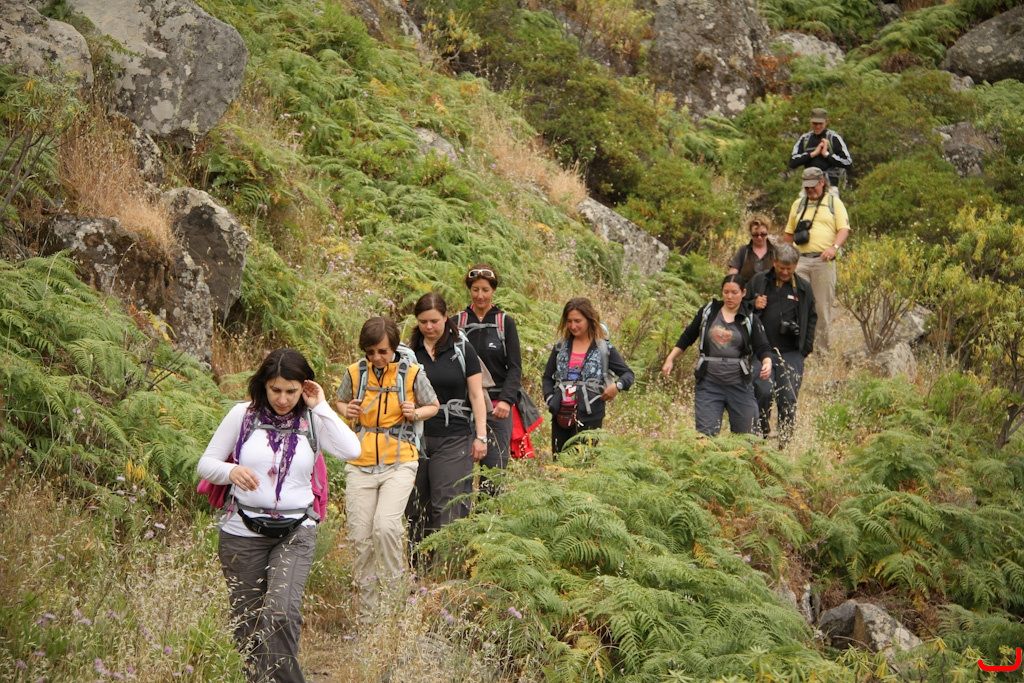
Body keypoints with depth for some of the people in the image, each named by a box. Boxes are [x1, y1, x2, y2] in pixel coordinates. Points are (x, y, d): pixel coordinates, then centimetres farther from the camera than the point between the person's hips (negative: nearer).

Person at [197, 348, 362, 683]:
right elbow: (205, 464, 4)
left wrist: (321, 407, -10)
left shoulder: (312, 420, 3)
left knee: (281, 612, -21)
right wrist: (231, 471, -17)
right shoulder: (243, 415, 2)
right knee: (247, 621, 6)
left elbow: (351, 450, -14)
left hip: (296, 532, -1)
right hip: (243, 532, 1)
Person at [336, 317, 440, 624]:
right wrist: (347, 410, -3)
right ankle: (367, 610, 15)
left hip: (399, 462, -3)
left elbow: (433, 406, 11)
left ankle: (395, 595, -2)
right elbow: (341, 401, 20)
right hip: (361, 463, 3)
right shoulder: (355, 372, 3)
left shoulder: (411, 373, -3)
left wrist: (415, 413, -11)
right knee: (360, 537, 1)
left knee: (386, 526, -23)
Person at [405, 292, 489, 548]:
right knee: (416, 506, 5)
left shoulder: (462, 351, 3)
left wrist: (481, 436, 0)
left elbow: (476, 395, 5)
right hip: (417, 438, 2)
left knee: (447, 506, -8)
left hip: (454, 438, -2)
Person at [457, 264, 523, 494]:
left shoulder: (505, 323, 6)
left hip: (497, 408, -1)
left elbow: (515, 367, 1)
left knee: (494, 469, -7)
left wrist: (506, 400, -14)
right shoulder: (457, 323, 9)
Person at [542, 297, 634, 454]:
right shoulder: (561, 346, 12)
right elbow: (548, 376, 19)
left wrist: (617, 385, -21)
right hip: (561, 416, 5)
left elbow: (628, 374, 0)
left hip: (589, 417, -5)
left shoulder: (603, 348, 0)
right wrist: (549, 399, 2)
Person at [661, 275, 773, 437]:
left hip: (739, 385, 0)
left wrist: (767, 363, -25)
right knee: (705, 433, -6)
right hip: (709, 383, 0)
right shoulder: (708, 312, 6)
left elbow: (762, 347, -4)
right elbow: (687, 337, 14)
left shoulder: (749, 320, 3)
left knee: (746, 434, 4)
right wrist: (670, 359, 9)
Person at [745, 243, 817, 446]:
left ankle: (785, 443, 5)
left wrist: (807, 346, 6)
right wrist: (754, 306, -9)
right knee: (763, 392, -13)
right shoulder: (759, 281, 7)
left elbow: (811, 318, 15)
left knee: (788, 399, -2)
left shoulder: (803, 288, 9)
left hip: (791, 353, 1)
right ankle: (760, 436, 0)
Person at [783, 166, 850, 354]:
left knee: (823, 306, -1)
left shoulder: (834, 203, 10)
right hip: (801, 261, 3)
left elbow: (844, 229, 1)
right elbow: (788, 233, 23)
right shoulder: (798, 204, 20)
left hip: (824, 261, -3)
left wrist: (834, 247, -17)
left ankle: (823, 348, 5)